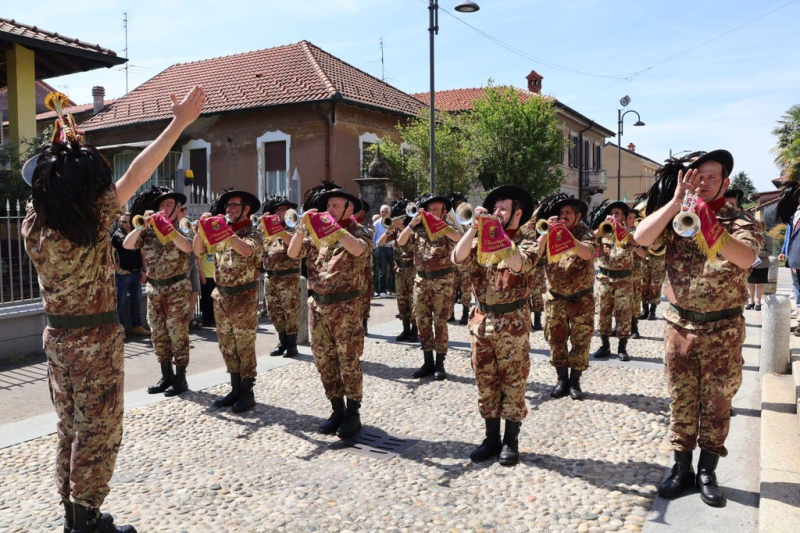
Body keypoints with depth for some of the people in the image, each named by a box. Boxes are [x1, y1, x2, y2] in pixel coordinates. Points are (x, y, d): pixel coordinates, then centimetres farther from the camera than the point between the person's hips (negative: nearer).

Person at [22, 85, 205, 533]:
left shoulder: (32, 224, -2)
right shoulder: (94, 220, -19)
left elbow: (44, 190, 22)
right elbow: (137, 173, -21)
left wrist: (60, 159, 20)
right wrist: (180, 122, -19)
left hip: (57, 335, 7)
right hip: (96, 338, -7)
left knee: (70, 428, 19)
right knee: (98, 431, 7)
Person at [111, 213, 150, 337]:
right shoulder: (116, 235, -6)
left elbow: (142, 253, 16)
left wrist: (143, 271, 8)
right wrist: (119, 269, -15)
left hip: (137, 273, 6)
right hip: (122, 274, -6)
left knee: (137, 300, 12)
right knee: (120, 302, 1)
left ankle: (137, 327, 20)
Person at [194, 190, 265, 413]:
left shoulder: (253, 235, -7)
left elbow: (247, 250, -29)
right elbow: (198, 249, 7)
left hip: (244, 298, -6)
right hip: (221, 296, 7)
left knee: (245, 347, 0)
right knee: (227, 346, 12)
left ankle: (247, 393, 9)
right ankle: (235, 389, 23)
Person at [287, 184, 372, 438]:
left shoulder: (358, 231, -2)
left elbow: (359, 249, -25)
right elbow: (292, 253, 3)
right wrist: (303, 226, -8)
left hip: (346, 306, -5)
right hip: (318, 305, 5)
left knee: (349, 361, 1)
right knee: (324, 360, 10)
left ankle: (353, 413, 13)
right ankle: (337, 410, 23)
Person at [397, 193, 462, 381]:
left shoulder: (447, 228, -1)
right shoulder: (419, 229, 7)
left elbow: (459, 238, -24)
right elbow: (401, 242, -6)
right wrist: (413, 223, -16)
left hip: (443, 279, -4)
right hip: (421, 279, 4)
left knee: (440, 322, -2)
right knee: (422, 321, 6)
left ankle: (439, 364, 6)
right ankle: (428, 362, 16)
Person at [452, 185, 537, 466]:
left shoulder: (527, 244, -2)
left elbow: (517, 265, -24)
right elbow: (459, 258, -9)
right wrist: (474, 227, -15)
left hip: (512, 323, -4)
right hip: (481, 322, 4)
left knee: (513, 384, 4)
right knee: (485, 383, 11)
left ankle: (511, 442, 17)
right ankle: (491, 438, 24)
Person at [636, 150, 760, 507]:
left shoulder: (739, 220, -3)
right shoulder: (675, 217, 1)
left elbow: (746, 257, -24)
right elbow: (641, 237, -16)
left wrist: (711, 229, -40)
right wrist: (676, 200, -21)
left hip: (724, 328, -1)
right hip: (680, 325, 1)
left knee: (717, 402, 9)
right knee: (681, 400, 9)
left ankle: (707, 472, 23)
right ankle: (681, 468, 23)